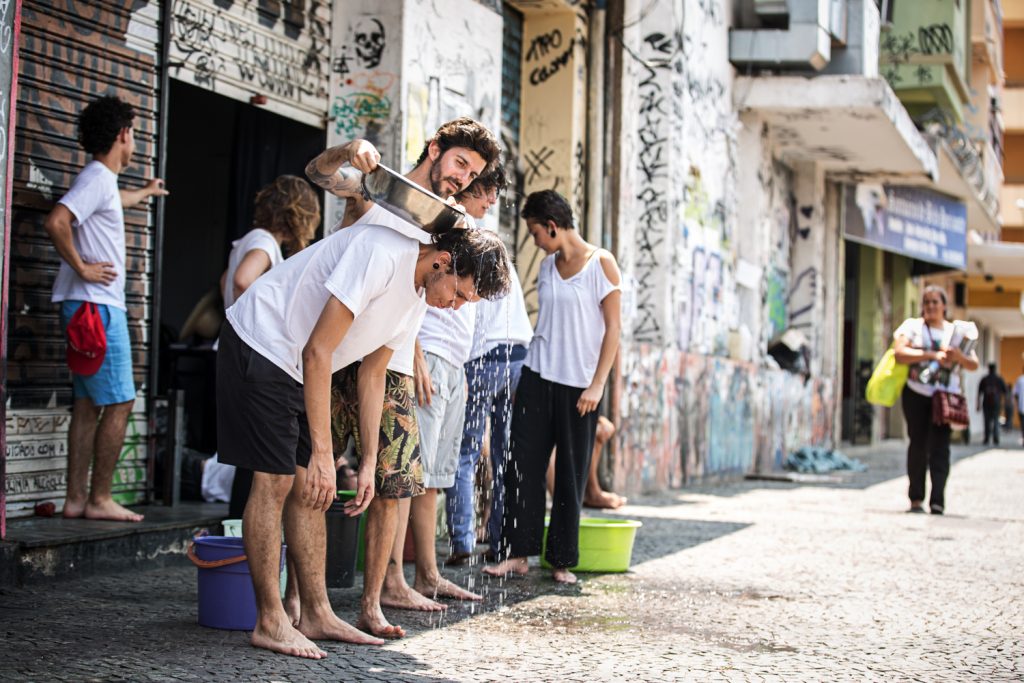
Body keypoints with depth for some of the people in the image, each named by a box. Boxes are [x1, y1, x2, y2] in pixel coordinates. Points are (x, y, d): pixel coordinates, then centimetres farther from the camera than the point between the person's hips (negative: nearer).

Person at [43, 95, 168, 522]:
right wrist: (81, 267, -19)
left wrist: (145, 192, 64)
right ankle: (99, 500, -5)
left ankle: (77, 499, 10)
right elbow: (56, 222, -28)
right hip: (96, 306, -10)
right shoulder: (98, 178, -12)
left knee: (88, 404, 9)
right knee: (119, 403, -7)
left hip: (89, 307, 10)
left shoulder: (102, 180, 18)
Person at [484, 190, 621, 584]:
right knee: (523, 465, -1)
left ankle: (562, 560, 9)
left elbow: (612, 328, -7)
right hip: (537, 376, 5)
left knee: (571, 474, 2)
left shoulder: (600, 263, -5)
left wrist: (597, 384, -13)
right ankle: (518, 552, 4)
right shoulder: (547, 266, 11)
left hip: (579, 385, -5)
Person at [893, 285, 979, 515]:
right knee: (918, 445, 2)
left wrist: (959, 356, -14)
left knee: (940, 446, -9)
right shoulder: (912, 326, 6)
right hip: (916, 394, -1)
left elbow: (974, 365, 8)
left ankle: (937, 500, -16)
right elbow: (900, 352, -11)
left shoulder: (956, 331, 12)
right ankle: (916, 499, 9)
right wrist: (932, 355, -17)